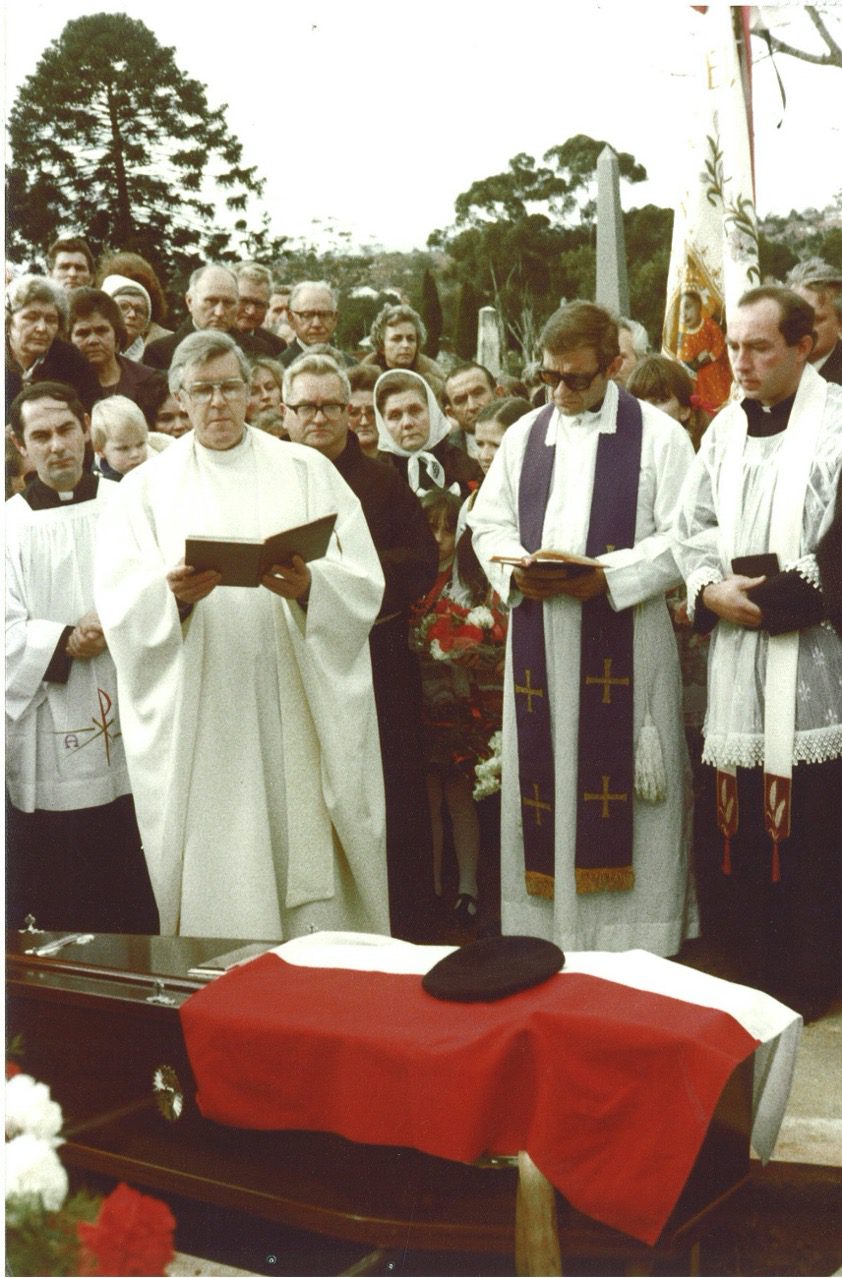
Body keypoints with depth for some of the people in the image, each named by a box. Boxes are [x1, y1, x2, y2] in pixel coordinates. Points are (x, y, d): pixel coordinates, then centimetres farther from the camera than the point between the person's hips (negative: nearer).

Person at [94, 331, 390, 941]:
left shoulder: (307, 471, 11)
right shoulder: (147, 488, 11)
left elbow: (365, 582, 0)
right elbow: (120, 608, -2)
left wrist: (309, 585, -20)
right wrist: (175, 594, -22)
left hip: (300, 705, 0)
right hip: (199, 716, 0)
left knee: (311, 862, -2)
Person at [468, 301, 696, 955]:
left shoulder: (659, 434, 1)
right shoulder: (524, 434, 15)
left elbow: (682, 537, -6)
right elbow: (488, 522, 16)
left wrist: (608, 576, -18)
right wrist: (516, 568, -5)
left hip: (626, 637, -4)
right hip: (537, 637, 4)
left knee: (620, 780, -3)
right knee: (544, 776, 6)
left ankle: (632, 943, 8)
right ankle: (546, 930, 17)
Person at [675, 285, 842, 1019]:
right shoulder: (725, 428, 14)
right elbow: (694, 527, 16)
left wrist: (783, 593, -14)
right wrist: (712, 591, -2)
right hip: (738, 653, 5)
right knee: (743, 821, 9)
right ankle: (753, 966, 22)